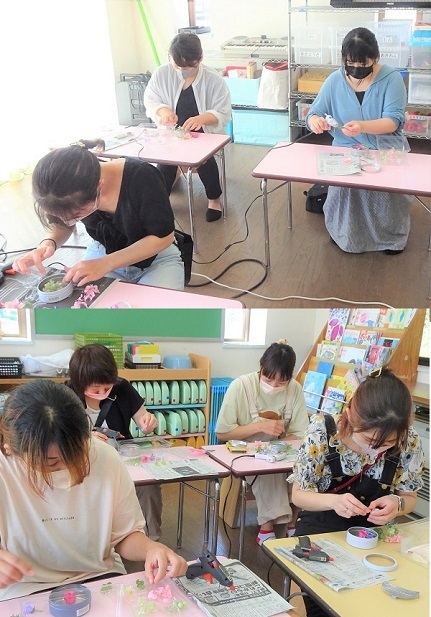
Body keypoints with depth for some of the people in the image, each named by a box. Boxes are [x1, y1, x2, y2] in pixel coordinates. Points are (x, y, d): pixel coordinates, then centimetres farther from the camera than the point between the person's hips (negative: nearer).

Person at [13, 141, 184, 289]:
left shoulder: (142, 178, -33)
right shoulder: (70, 186, -20)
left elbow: (164, 237, -21)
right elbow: (62, 225, 1)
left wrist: (105, 264, -32)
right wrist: (48, 243, -24)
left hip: (156, 257, -3)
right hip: (103, 254, 3)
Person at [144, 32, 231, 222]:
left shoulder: (214, 80, -14)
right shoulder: (161, 74, -8)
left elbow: (224, 115, -14)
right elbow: (150, 100, 1)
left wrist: (202, 118, -36)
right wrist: (163, 110, -24)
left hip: (204, 134, -1)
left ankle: (214, 198, -4)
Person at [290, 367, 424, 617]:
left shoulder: (410, 442, -17)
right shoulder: (322, 432, -22)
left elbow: (409, 498, 0)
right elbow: (298, 495, -11)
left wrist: (396, 504, -24)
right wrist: (333, 501, -32)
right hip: (321, 527, -1)